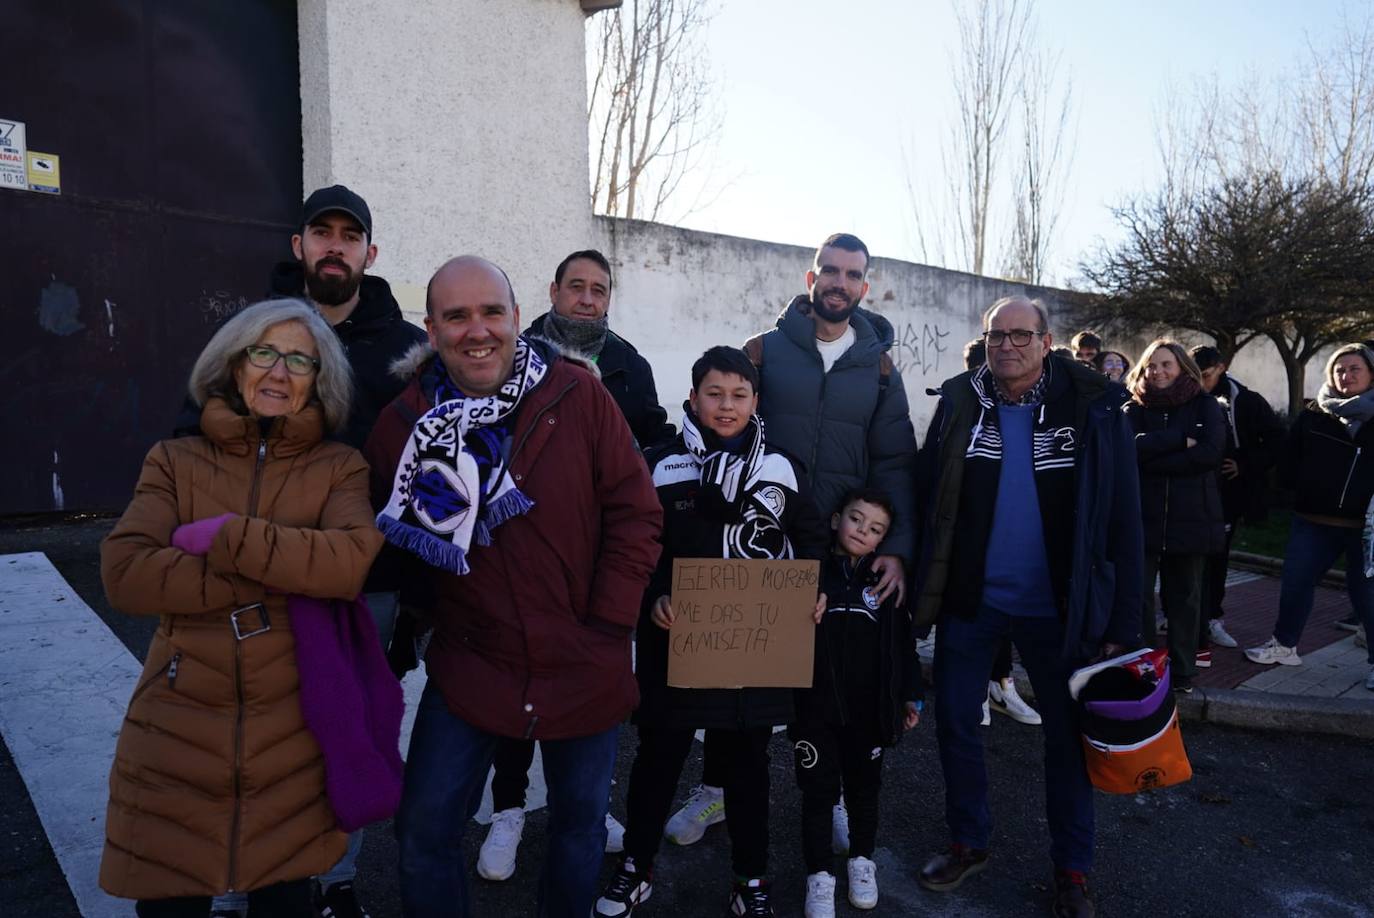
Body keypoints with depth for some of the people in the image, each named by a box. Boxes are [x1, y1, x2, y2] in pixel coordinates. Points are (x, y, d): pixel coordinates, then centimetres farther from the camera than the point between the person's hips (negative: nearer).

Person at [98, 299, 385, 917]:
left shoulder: (339, 468, 2)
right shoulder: (175, 461, 5)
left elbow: (359, 558, -17)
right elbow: (123, 575, -10)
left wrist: (228, 538, -17)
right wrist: (274, 580, -15)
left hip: (293, 738, -1)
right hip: (176, 734, 1)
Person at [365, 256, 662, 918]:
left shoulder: (578, 396, -12)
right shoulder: (403, 424, -6)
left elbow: (635, 512, -9)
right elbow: (386, 543, 6)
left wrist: (607, 624, -11)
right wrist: (420, 617, -2)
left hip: (584, 670, 0)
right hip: (468, 670, 1)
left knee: (579, 822, 19)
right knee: (424, 832, 8)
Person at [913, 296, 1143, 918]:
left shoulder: (1093, 407, -7)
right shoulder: (959, 402, -1)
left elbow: (1122, 519, -5)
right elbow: (928, 499, 0)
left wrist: (1121, 620, -7)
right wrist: (926, 588, -5)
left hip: (1055, 607, -1)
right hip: (969, 601, 2)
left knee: (1067, 735, 13)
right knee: (955, 723, 12)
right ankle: (968, 843, 34)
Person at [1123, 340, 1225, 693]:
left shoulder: (1206, 406, 5)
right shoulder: (1134, 409, 6)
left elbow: (1210, 453, -12)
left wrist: (1153, 459, -13)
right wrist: (1182, 440, -15)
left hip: (1190, 517, 0)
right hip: (1142, 517, 0)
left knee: (1184, 597, 9)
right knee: (1137, 596, -2)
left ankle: (1182, 672, 21)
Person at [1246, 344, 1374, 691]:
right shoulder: (1313, 416, 5)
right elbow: (1288, 466, 8)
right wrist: (1308, 489, -3)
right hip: (1313, 521, 3)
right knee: (1295, 581, 10)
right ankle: (1284, 645, 27)